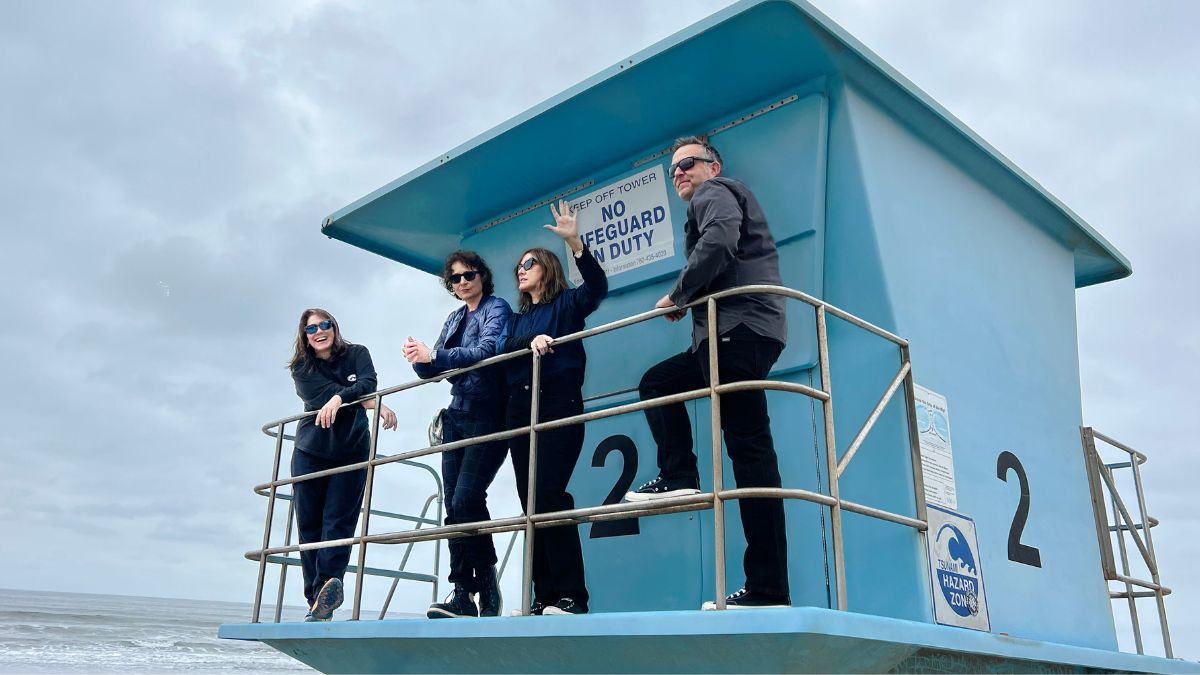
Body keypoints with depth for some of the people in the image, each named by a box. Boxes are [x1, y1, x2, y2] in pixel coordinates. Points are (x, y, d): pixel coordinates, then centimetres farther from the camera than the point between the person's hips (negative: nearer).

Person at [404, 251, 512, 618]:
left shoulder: (497, 308, -1)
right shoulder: (454, 319, 19)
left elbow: (487, 350, -18)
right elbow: (433, 369, 14)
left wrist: (434, 356, -25)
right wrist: (419, 359, -9)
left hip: (488, 416, -7)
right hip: (458, 415, 7)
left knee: (466, 500, -17)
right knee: (453, 505, 0)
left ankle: (486, 586, -6)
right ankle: (464, 592, 2)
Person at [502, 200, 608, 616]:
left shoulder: (567, 303, 7)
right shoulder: (518, 317, 23)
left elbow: (598, 286, -14)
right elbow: (504, 349, 4)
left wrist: (574, 241, -25)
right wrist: (530, 341, -17)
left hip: (559, 404, -6)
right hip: (520, 410, 7)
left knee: (550, 496, -17)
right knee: (530, 502, 1)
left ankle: (571, 596, -14)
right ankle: (544, 596, 4)